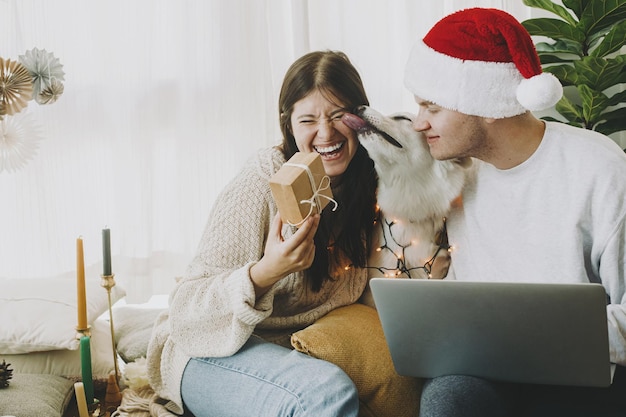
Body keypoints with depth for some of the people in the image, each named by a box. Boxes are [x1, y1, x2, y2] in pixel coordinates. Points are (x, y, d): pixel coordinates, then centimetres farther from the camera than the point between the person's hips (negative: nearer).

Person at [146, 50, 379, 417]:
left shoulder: (367, 183, -1)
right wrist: (264, 273, -38)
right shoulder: (260, 187, -18)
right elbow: (186, 310, -21)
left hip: (300, 349, 6)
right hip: (215, 355, -6)